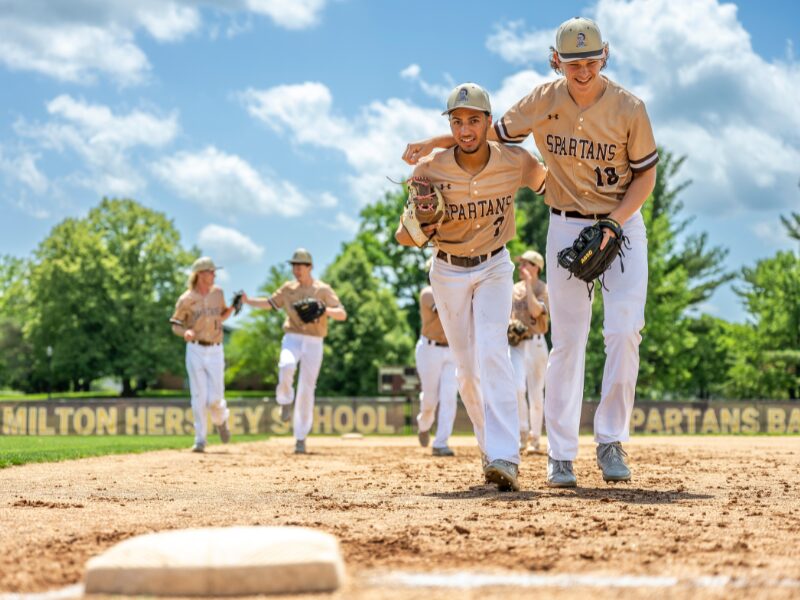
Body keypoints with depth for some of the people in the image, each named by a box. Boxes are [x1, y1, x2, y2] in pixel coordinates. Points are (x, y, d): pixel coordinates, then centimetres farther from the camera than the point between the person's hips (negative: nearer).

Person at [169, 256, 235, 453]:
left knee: (215, 399, -5)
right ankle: (200, 440, 6)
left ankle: (221, 420, 29)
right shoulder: (186, 299, -6)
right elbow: (175, 325, 0)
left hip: (215, 352, 2)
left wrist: (233, 307, -2)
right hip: (195, 350, -2)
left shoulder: (218, 293, 5)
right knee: (199, 398, -3)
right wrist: (185, 332, -21)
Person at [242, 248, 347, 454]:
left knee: (306, 390, -3)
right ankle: (285, 401, -3)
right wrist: (248, 301, 4)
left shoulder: (323, 290, 1)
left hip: (314, 343, -1)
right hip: (292, 338, 1)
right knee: (286, 366, -33)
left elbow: (342, 314, -6)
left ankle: (300, 438, 6)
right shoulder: (288, 288, 11)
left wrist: (324, 310, -26)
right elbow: (270, 303, 21)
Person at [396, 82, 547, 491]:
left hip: (494, 268, -1)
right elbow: (402, 236, -18)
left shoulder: (516, 163, -18)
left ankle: (504, 459, -30)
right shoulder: (430, 171, -21)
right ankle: (493, 448, 27)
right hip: (448, 272, 1)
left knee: (491, 351, -22)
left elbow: (544, 180, 6)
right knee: (468, 368, 6)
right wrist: (418, 231, -40)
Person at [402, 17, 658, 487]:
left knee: (624, 332, -13)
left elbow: (646, 175, -5)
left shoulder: (629, 108, -12)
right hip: (567, 227, 1)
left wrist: (612, 224, -17)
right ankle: (561, 455, 2)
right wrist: (433, 144, -1)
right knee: (567, 339, -2)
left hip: (623, 224, -1)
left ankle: (611, 441, 1)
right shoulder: (544, 101, -7)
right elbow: (496, 133, 7)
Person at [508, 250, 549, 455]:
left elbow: (535, 311, -20)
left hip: (536, 344, -3)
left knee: (536, 394, 3)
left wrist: (528, 284, -17)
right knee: (518, 388, -16)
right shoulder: (514, 289, 11)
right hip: (516, 344, 3)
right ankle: (522, 434, -10)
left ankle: (535, 440, 13)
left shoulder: (544, 290, -3)